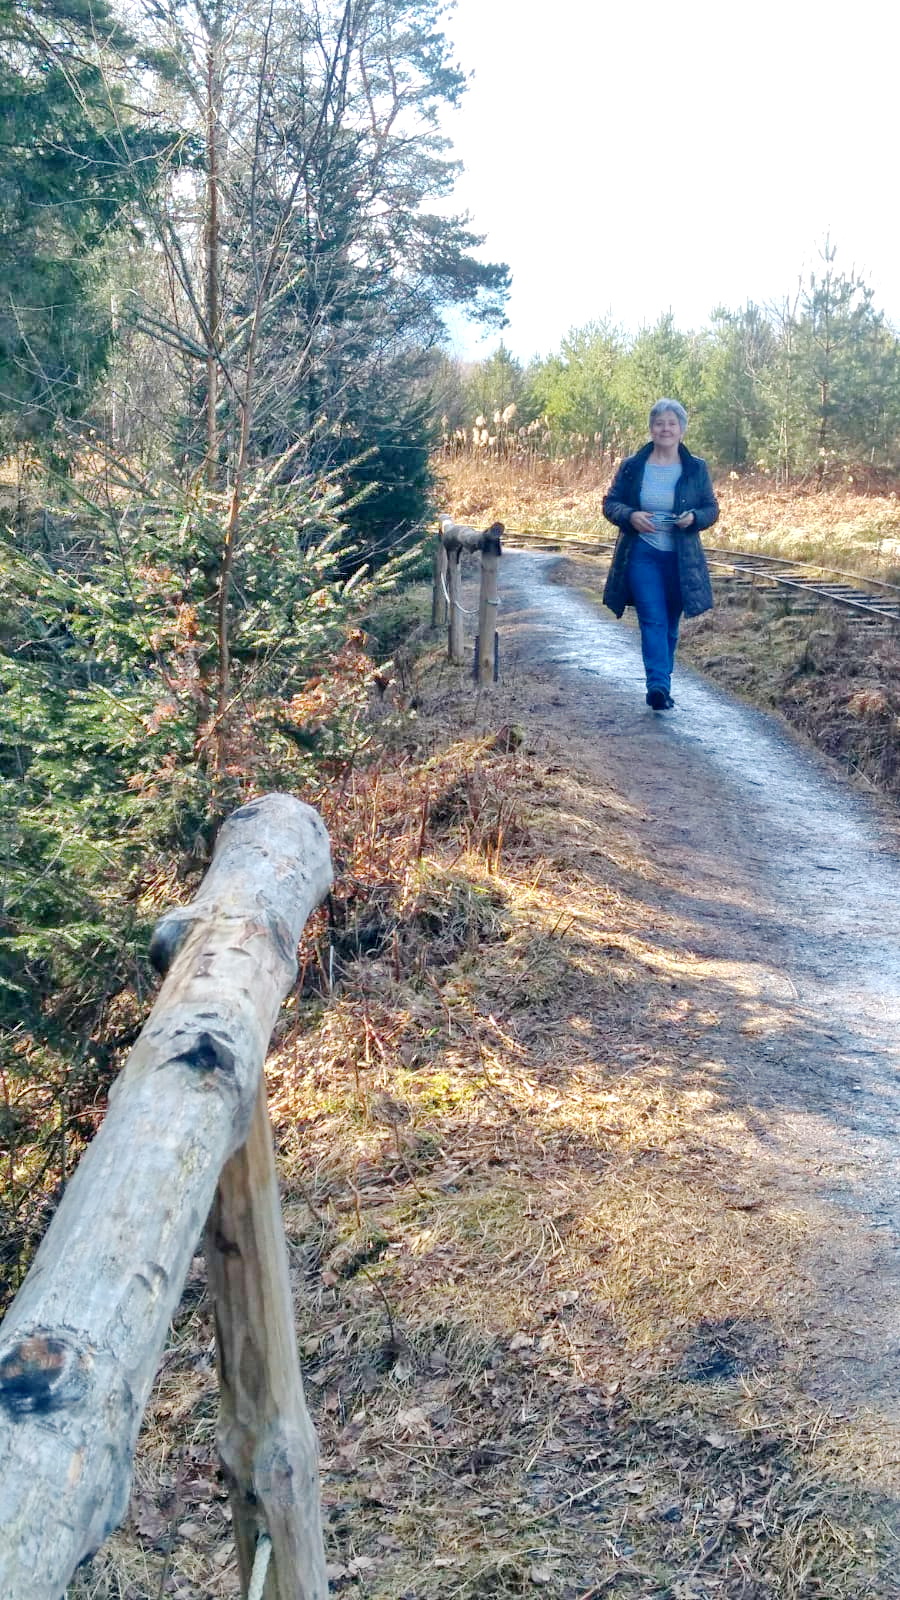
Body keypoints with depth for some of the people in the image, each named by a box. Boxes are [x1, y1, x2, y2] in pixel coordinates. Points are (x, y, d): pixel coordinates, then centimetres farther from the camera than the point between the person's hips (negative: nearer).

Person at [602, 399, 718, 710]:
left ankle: (661, 685, 22)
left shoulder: (696, 469, 4)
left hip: (681, 559, 2)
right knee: (653, 620, -14)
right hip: (642, 556, -2)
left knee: (670, 624, 10)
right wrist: (631, 516, -16)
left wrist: (694, 518, -15)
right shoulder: (632, 466, 2)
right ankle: (658, 685, -21)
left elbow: (712, 508, 8)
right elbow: (610, 503, 5)